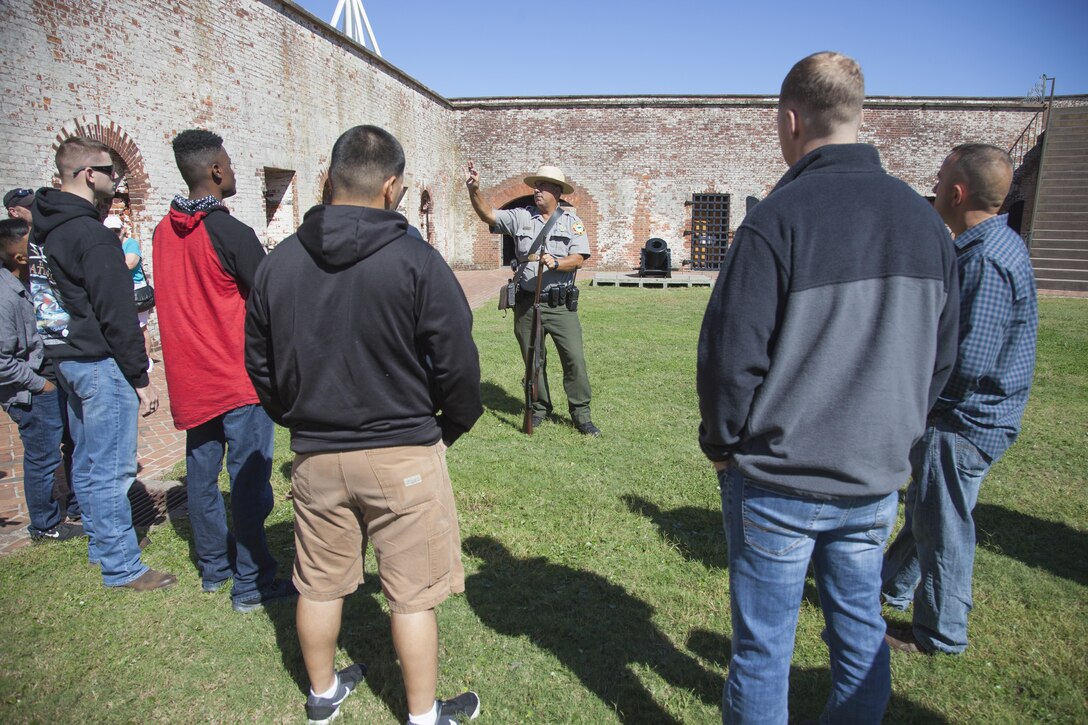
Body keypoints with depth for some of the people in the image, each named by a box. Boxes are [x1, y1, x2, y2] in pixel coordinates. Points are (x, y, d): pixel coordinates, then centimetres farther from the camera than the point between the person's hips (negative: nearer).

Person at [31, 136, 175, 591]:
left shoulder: (51, 227, 11)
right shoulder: (92, 234, -19)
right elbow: (116, 314, -20)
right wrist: (140, 378, -16)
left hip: (69, 359, 10)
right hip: (101, 364, -10)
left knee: (87, 462, 19)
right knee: (111, 469, -2)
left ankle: (100, 545, 33)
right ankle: (122, 567, 7)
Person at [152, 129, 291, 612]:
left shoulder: (163, 232, 6)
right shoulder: (230, 232, -16)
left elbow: (176, 298, 14)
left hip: (191, 378, 8)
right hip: (239, 378, -7)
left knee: (201, 473, 15)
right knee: (248, 479, -1)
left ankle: (214, 567, 29)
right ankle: (252, 584, 6)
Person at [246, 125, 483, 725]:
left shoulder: (277, 262, -1)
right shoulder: (415, 260, -15)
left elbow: (260, 366, 7)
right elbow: (457, 364, -12)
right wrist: (453, 425, 5)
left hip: (315, 455, 5)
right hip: (403, 455, -4)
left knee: (318, 585, 21)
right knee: (411, 595, 10)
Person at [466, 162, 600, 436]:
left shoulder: (572, 222, 4)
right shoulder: (521, 217, 7)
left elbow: (579, 258, -6)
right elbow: (488, 215, -1)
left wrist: (556, 263, -23)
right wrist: (474, 190, -15)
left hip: (560, 304, -2)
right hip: (527, 303, 2)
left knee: (574, 358, -5)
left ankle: (581, 414, 6)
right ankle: (539, 409, 26)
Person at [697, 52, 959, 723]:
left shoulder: (780, 217, -17)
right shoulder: (925, 219, 4)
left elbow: (732, 355, -17)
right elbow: (941, 357, 11)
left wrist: (723, 443, -2)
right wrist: (891, 433, 18)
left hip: (778, 484, -6)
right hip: (876, 482, 6)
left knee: (764, 647, 11)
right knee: (861, 631, 22)